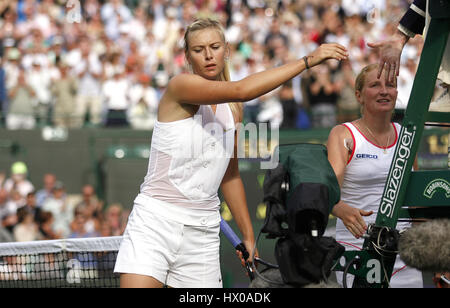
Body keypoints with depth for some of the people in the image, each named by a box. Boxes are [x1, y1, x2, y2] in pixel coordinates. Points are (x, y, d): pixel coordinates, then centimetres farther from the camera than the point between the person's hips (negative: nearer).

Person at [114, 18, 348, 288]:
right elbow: (241, 90, -25)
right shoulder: (179, 86, -10)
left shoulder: (233, 110, 12)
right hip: (154, 222, -6)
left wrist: (249, 237, 17)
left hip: (203, 233, 6)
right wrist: (308, 60, -23)